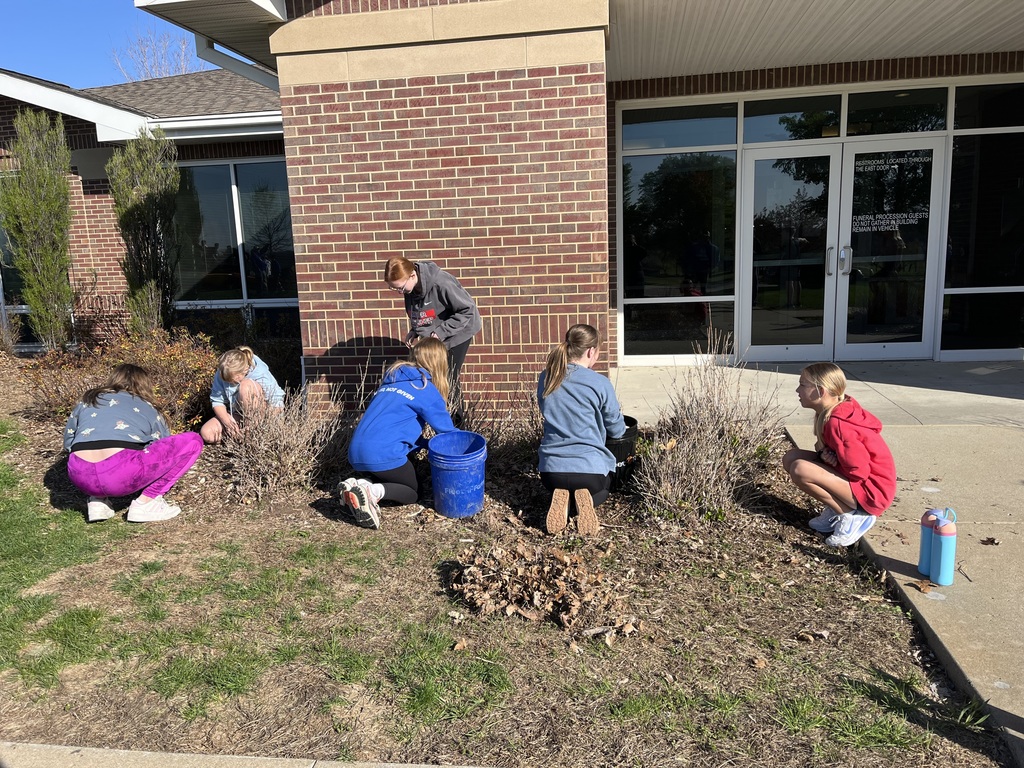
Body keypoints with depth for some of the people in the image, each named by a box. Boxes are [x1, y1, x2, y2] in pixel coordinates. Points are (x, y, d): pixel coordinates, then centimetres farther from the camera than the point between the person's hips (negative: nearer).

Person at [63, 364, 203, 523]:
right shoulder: (147, 408, 20)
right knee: (193, 442, 9)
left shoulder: (86, 402, 26)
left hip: (80, 477, 5)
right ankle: (146, 503, 4)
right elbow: (164, 451, 30)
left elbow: (68, 443, 32)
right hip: (123, 476, -5)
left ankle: (97, 501, 15)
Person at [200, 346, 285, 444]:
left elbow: (277, 405, -23)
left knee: (246, 385, -33)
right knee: (206, 433, -19)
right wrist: (226, 420, -27)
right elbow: (217, 401, -7)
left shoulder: (261, 376, -27)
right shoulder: (222, 374, -14)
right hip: (236, 414, 4)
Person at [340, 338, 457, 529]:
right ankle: (372, 491, -12)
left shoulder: (392, 381, 20)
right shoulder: (426, 390, -2)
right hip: (383, 455, -7)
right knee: (413, 492, 16)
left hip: (356, 454, 7)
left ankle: (360, 485, 1)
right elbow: (447, 431, 4)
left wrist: (429, 444, 23)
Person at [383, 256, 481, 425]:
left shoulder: (441, 283, -33)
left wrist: (441, 332, -27)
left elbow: (467, 310, -27)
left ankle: (457, 420, 12)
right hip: (432, 335, 7)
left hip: (457, 332, -7)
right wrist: (414, 330, -7)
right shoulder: (410, 287, -10)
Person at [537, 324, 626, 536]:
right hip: (590, 468, -3)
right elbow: (616, 430, 2)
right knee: (603, 487, 34)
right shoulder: (600, 383, -11)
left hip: (551, 469, 3)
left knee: (559, 484, 38)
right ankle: (586, 502, -2)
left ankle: (561, 500, 2)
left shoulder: (545, 378, 3)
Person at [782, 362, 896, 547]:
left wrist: (825, 456, -10)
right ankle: (837, 508, 6)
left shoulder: (837, 424, -27)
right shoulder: (829, 412, 1)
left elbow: (859, 473, -25)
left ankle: (853, 516, -10)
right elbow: (831, 447, 17)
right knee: (791, 458, 1)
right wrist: (825, 453, -8)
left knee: (800, 470, -26)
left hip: (871, 489, -9)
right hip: (854, 477, 9)